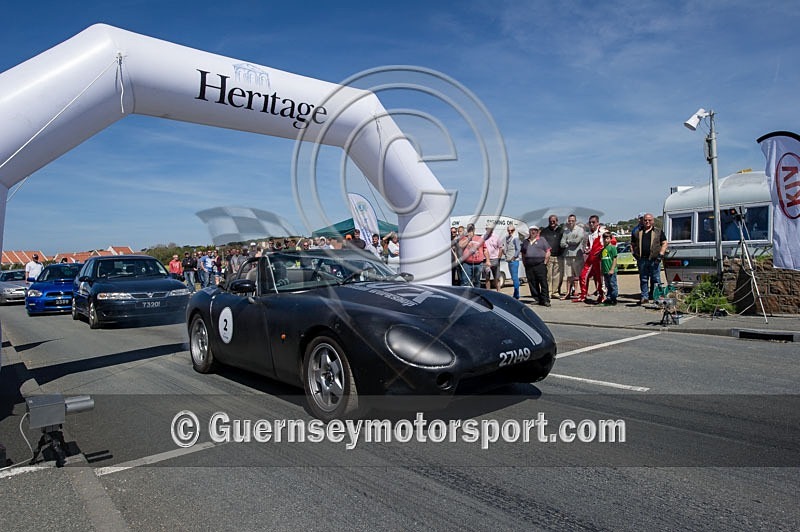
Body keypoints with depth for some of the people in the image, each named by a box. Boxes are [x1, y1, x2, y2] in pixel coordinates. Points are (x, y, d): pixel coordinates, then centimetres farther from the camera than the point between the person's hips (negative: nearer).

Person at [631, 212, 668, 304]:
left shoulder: (658, 232, 8)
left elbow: (664, 243, 5)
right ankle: (644, 297, 12)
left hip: (654, 260, -2)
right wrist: (634, 253, 4)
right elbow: (632, 244, 20)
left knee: (655, 279, 1)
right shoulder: (638, 232, 14)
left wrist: (661, 254, -7)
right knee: (643, 279, 6)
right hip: (642, 259, 2)